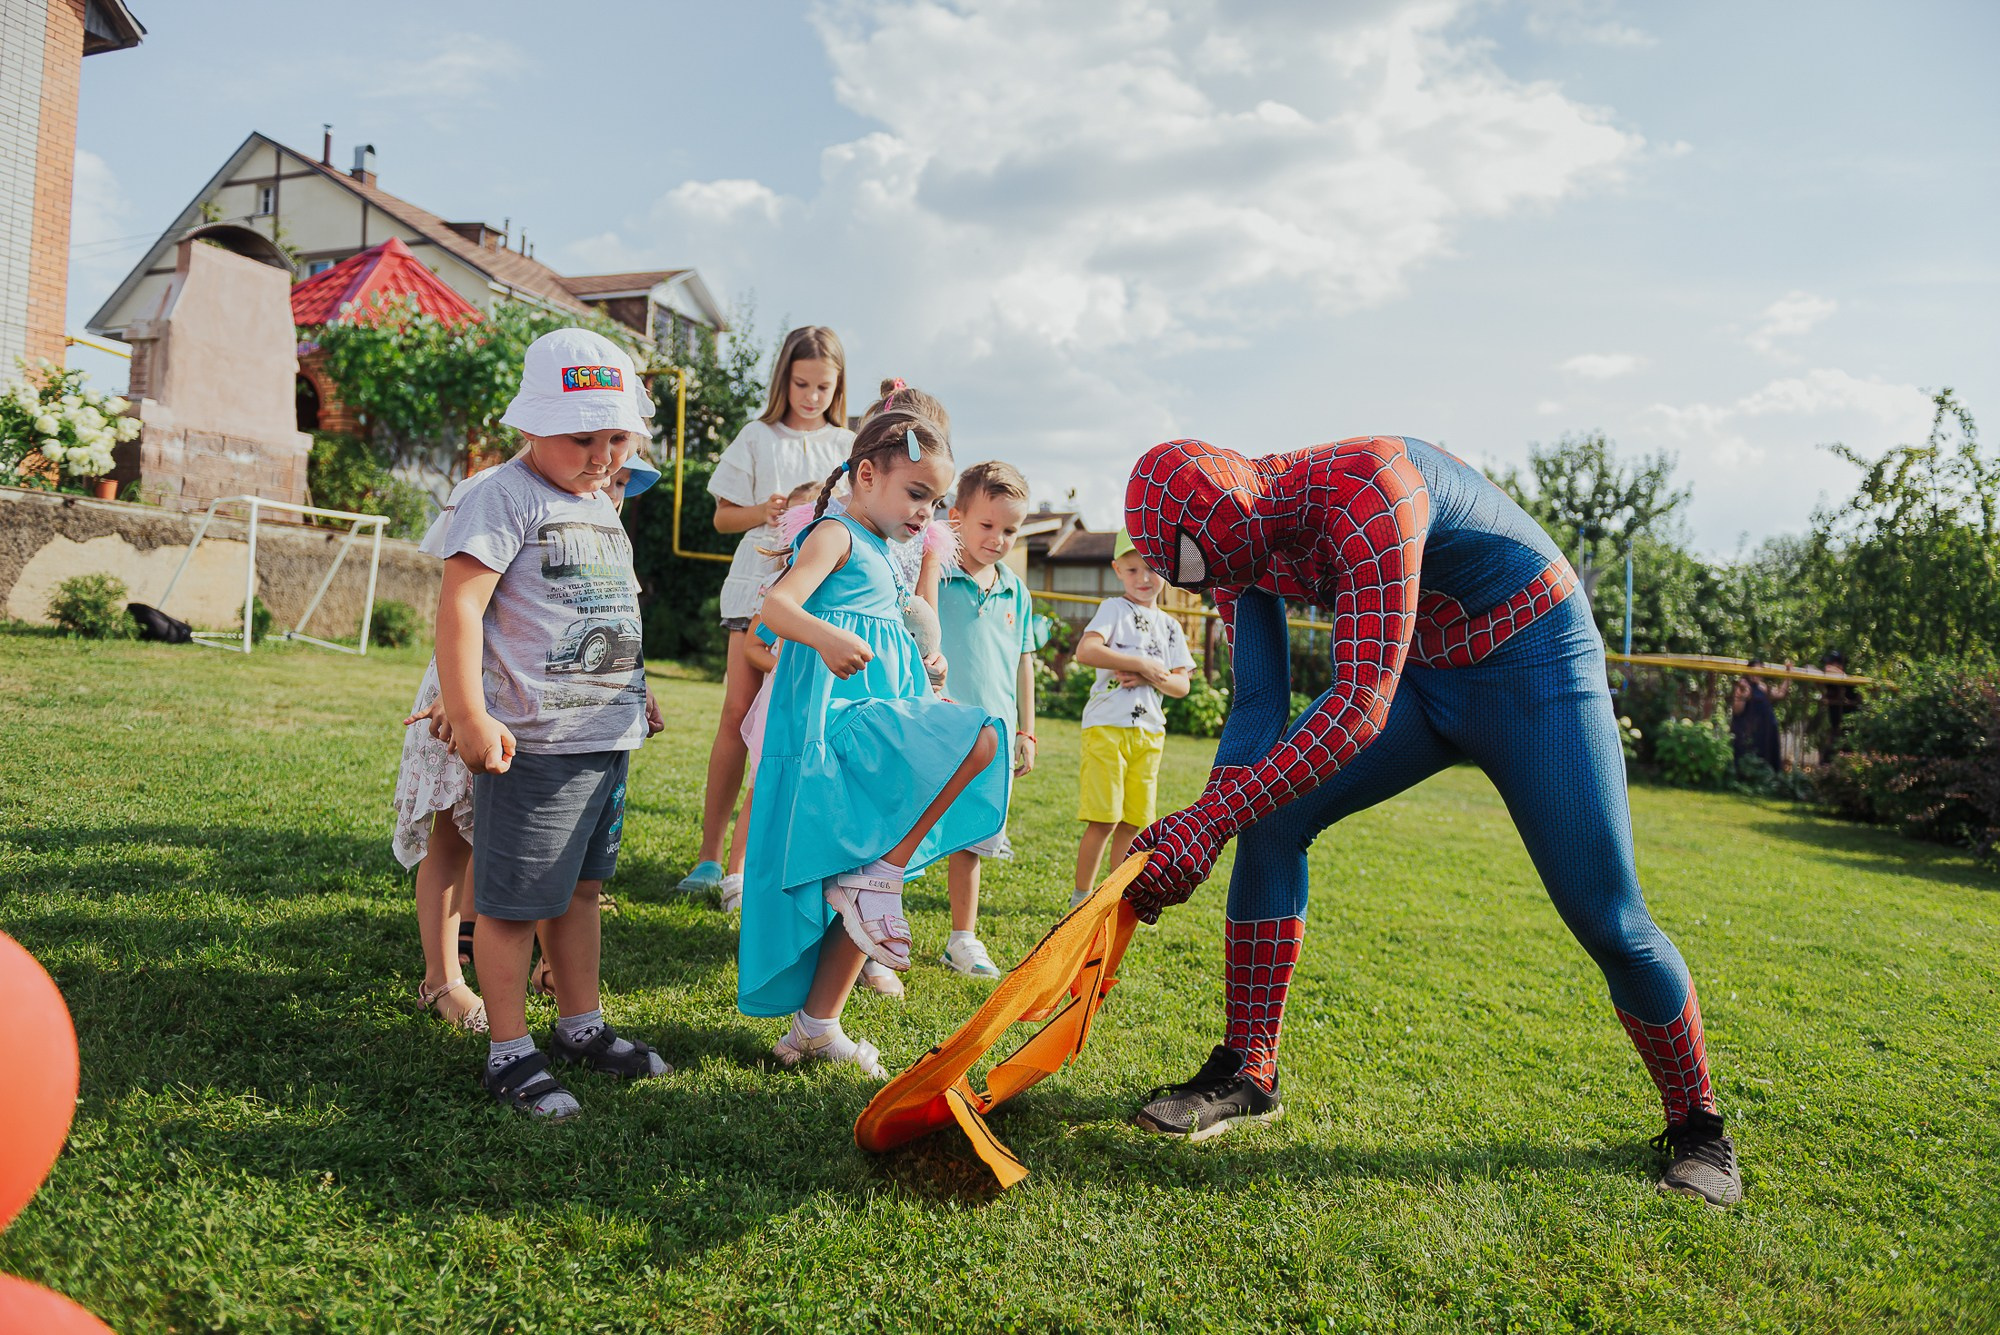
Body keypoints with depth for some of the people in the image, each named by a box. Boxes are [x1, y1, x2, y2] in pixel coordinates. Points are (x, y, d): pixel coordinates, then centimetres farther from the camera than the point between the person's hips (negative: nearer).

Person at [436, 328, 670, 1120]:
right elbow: (459, 606, -18)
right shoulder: (506, 497, -11)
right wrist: (470, 716, -23)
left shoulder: (601, 508, 16)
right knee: (515, 899, 2)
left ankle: (581, 1026, 32)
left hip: (607, 736, 9)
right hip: (533, 741, -9)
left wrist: (636, 693, 29)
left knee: (581, 884, 19)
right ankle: (510, 1054, 14)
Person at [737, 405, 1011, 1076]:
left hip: (875, 725, 10)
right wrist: (824, 635, -44)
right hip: (836, 719, -9)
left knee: (860, 899, 8)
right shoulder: (836, 536, -5)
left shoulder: (879, 556, 23)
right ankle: (877, 878, -19)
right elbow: (776, 605, -25)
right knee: (979, 739, -26)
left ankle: (815, 1027, 17)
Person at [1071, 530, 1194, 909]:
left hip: (1149, 731, 5)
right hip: (1107, 725, -5)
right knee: (1104, 819, -7)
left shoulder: (1170, 626, 16)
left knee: (1132, 821, 8)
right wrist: (1143, 664, -15)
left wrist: (1152, 677, -11)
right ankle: (1082, 896, 5)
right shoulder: (1114, 609, -1)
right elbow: (1085, 651, -18)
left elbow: (1182, 685, 10)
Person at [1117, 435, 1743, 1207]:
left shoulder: (1365, 492, -35)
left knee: (1607, 918, -5)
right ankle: (1247, 1074, 2)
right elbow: (1258, 708, -6)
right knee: (1272, 824, -9)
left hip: (1535, 664, -6)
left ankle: (1697, 1127, 21)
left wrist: (1214, 817, -41)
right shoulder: (1241, 542, -9)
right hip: (1420, 673, 6)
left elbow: (1362, 705, -39)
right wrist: (1199, 826, -20)